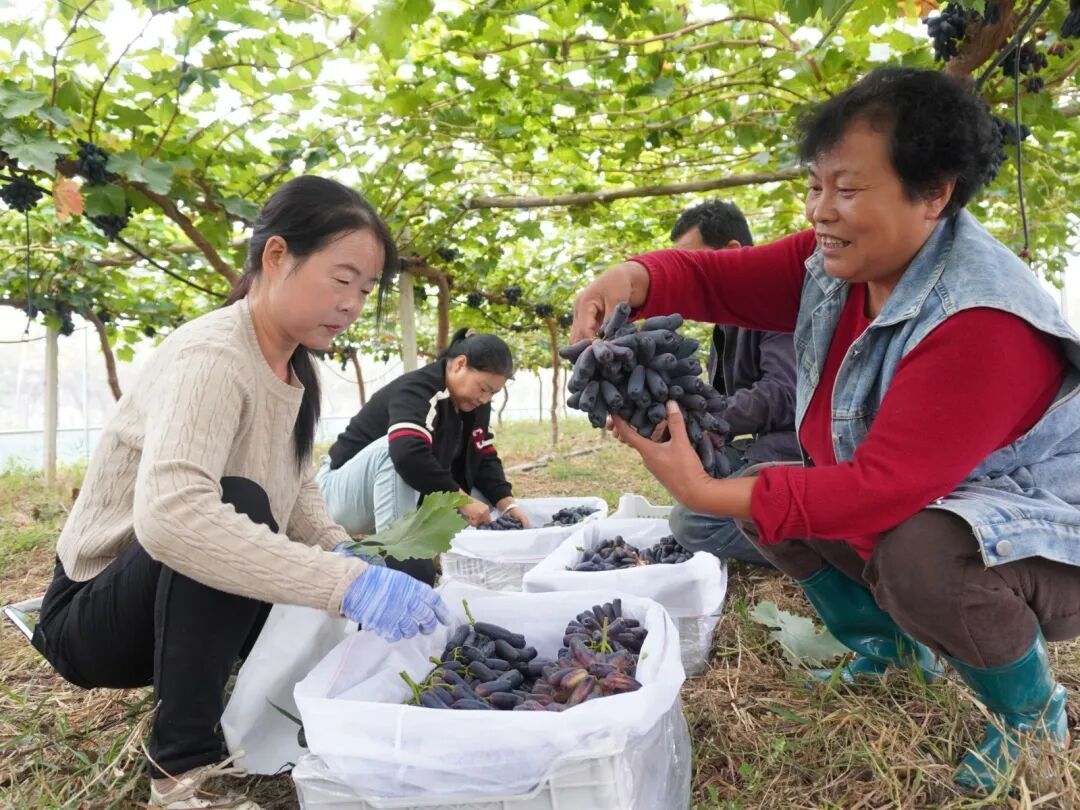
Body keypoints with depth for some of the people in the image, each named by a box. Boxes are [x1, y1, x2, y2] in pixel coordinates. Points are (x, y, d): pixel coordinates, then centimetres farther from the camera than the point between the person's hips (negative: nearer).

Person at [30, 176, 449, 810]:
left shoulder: (296, 369, -1)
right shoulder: (211, 357, -28)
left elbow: (300, 493, 5)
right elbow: (168, 514, -45)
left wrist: (348, 557, -16)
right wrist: (348, 582, -47)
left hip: (190, 609, 7)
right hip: (96, 611, -7)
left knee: (386, 578, -7)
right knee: (236, 503, -35)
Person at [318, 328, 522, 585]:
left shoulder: (474, 405, 0)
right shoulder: (417, 390, -26)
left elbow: (485, 459, 1)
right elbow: (408, 455, -42)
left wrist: (507, 504, -14)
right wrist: (461, 500, -38)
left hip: (405, 497, 8)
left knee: (485, 505, -6)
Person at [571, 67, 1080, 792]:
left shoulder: (981, 323, -33)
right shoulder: (836, 261, -8)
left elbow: (882, 486, -36)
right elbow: (716, 278, -10)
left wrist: (705, 493, -41)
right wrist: (635, 278, -34)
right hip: (903, 511, 8)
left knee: (920, 556, -38)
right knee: (762, 487, 3)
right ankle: (890, 646, 22)